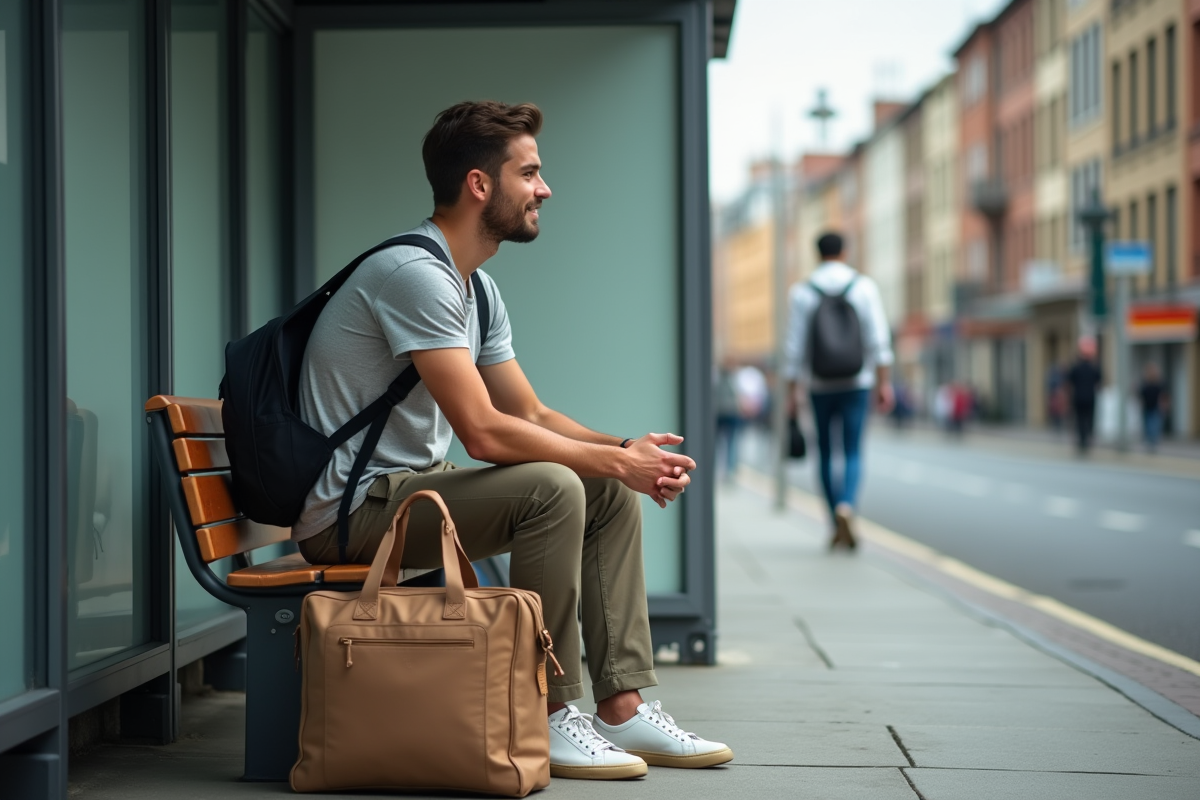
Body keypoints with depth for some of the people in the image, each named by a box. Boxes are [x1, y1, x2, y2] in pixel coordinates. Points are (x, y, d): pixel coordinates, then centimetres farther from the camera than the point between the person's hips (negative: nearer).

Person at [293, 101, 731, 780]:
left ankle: (623, 706, 2)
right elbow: (485, 433, -26)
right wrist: (618, 460, -18)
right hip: (350, 512, -10)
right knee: (552, 488, -28)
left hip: (411, 488, 10)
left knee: (612, 494, 4)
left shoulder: (479, 289, 12)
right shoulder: (414, 273, -21)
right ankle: (549, 716, -18)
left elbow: (532, 415, 13)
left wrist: (627, 451, -5)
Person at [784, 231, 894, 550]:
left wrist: (792, 393, 1)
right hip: (856, 384, -1)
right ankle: (846, 506, -29)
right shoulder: (864, 287, -2)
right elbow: (879, 338, -8)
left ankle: (837, 526, 15)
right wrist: (884, 383, -6)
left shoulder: (802, 292, -2)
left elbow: (795, 347, -4)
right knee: (853, 454, -1)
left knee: (826, 453, 13)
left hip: (819, 385, 1)